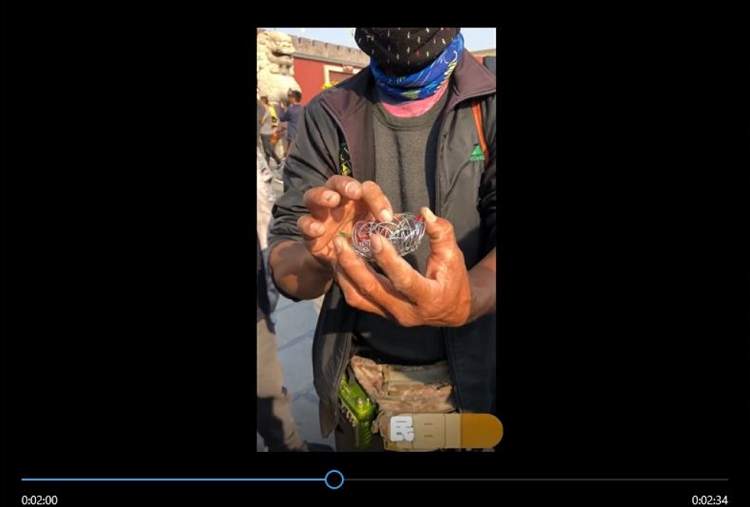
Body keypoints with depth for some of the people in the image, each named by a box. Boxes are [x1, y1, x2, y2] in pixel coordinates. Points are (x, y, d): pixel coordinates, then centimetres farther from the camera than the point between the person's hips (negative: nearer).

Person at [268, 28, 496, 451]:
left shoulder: (488, 104, -9)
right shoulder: (328, 115, -6)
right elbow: (283, 263, -9)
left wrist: (467, 300, -42)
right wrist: (318, 260, -33)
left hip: (470, 372, -1)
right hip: (357, 377, 1)